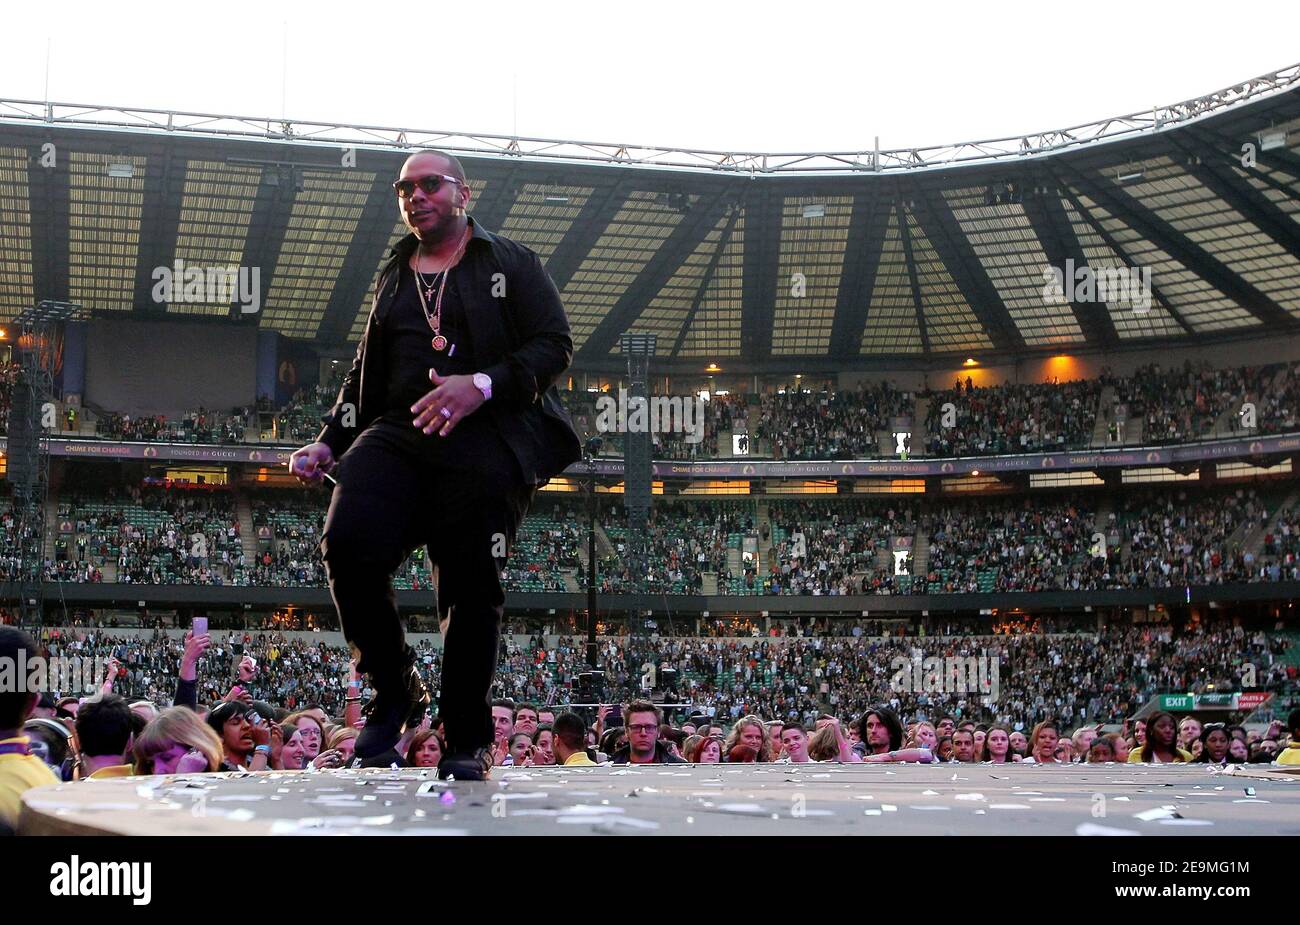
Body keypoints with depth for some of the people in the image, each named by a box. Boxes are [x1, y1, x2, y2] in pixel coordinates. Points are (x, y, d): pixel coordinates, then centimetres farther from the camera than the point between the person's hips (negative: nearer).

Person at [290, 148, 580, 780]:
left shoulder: (510, 263, 10)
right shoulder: (392, 278, 25)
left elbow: (554, 343, -1)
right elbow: (365, 374, 28)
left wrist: (484, 385, -16)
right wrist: (328, 444, 14)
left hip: (485, 442, -4)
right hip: (396, 435, 4)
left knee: (471, 591, -4)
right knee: (348, 547, -22)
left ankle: (467, 742, 9)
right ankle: (396, 692, -3)